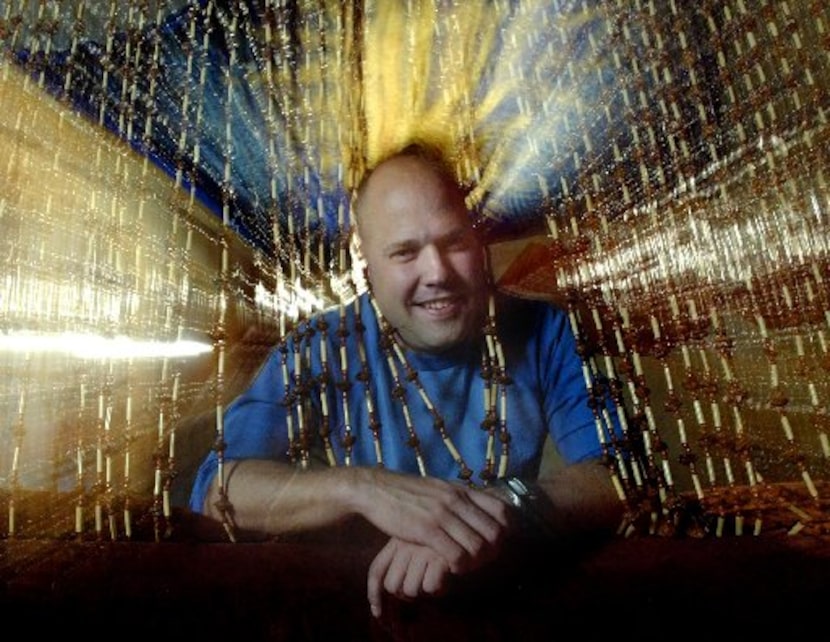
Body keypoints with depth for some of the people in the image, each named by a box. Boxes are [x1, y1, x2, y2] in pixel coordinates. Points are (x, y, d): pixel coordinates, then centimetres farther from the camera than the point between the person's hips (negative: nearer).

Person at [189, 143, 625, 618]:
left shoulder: (543, 333, -9)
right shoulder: (318, 351, -11)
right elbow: (217, 490, -17)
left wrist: (508, 504, -31)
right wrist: (362, 488, -33)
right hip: (361, 599, -1)